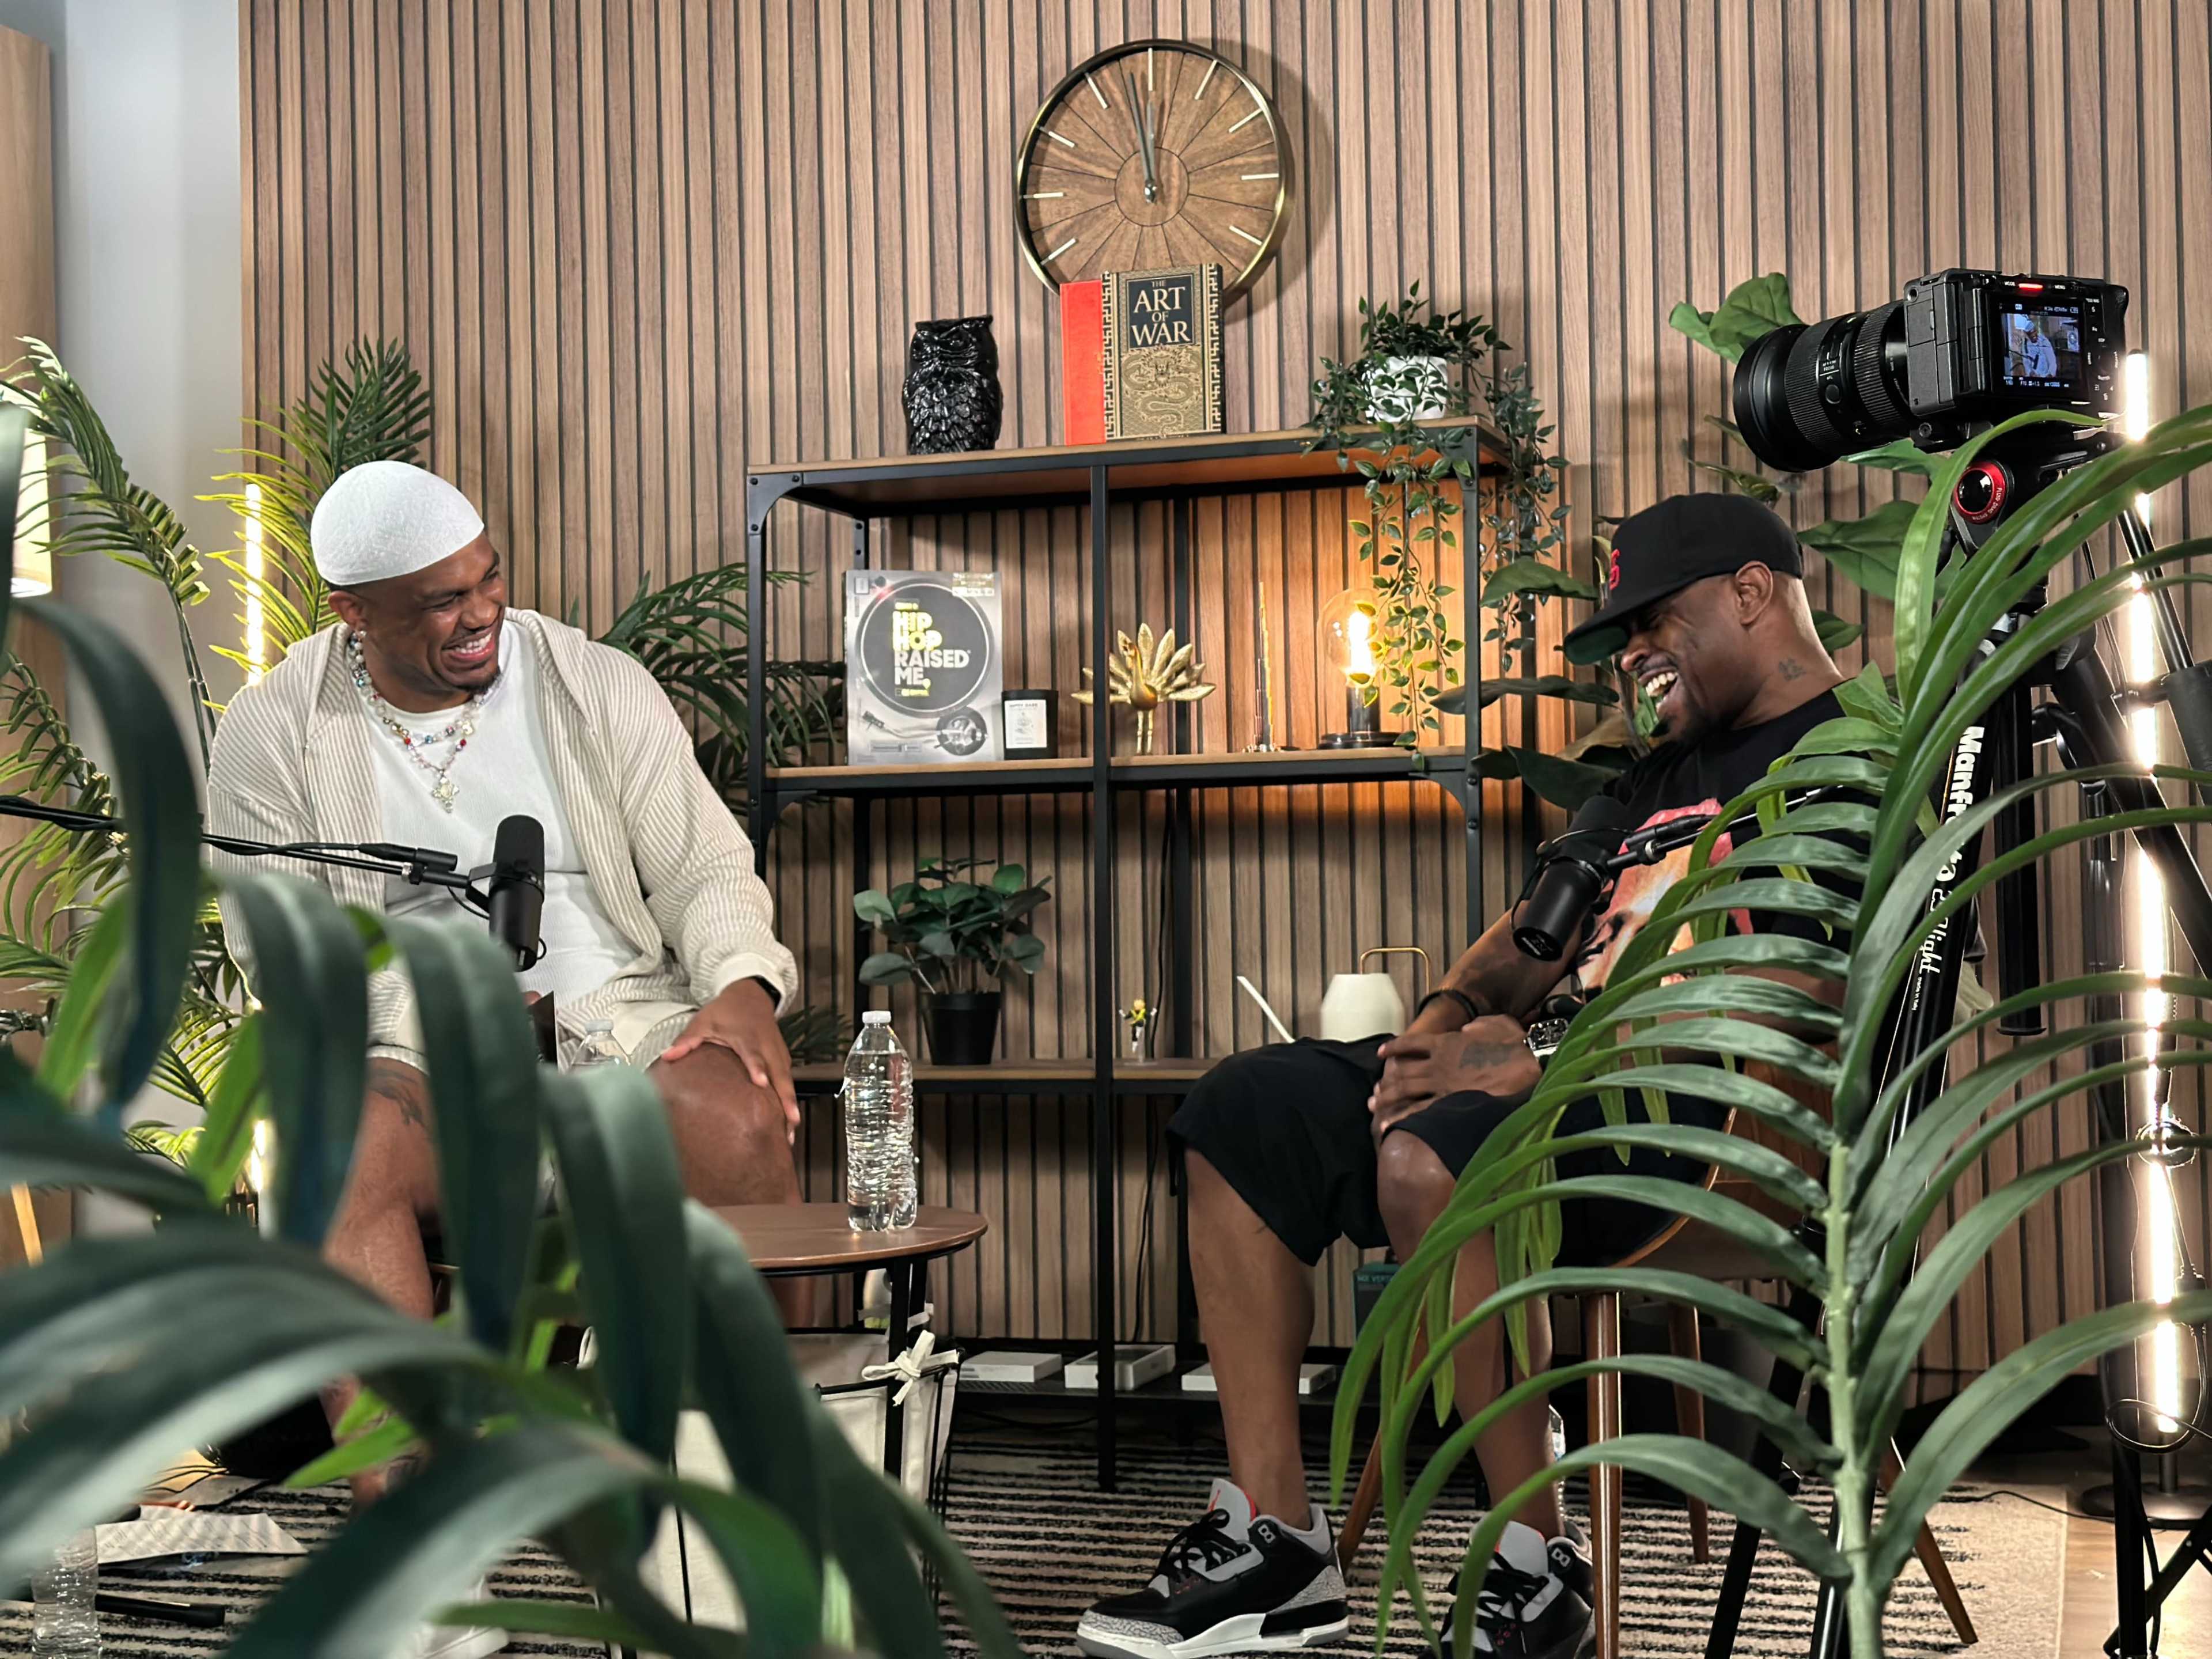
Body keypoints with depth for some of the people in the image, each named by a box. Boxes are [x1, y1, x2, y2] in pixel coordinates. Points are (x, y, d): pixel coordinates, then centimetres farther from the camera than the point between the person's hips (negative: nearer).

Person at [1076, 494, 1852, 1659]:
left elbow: (1797, 984, -20)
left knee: (1433, 1157, -37)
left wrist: (1549, 1060, -24)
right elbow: (1548, 920, 25)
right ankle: (1272, 1536, -4)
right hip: (1581, 1073, 10)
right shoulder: (1668, 774, 26)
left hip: (1711, 1115, -10)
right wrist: (1453, 1015, 1)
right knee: (1250, 1109, 1)